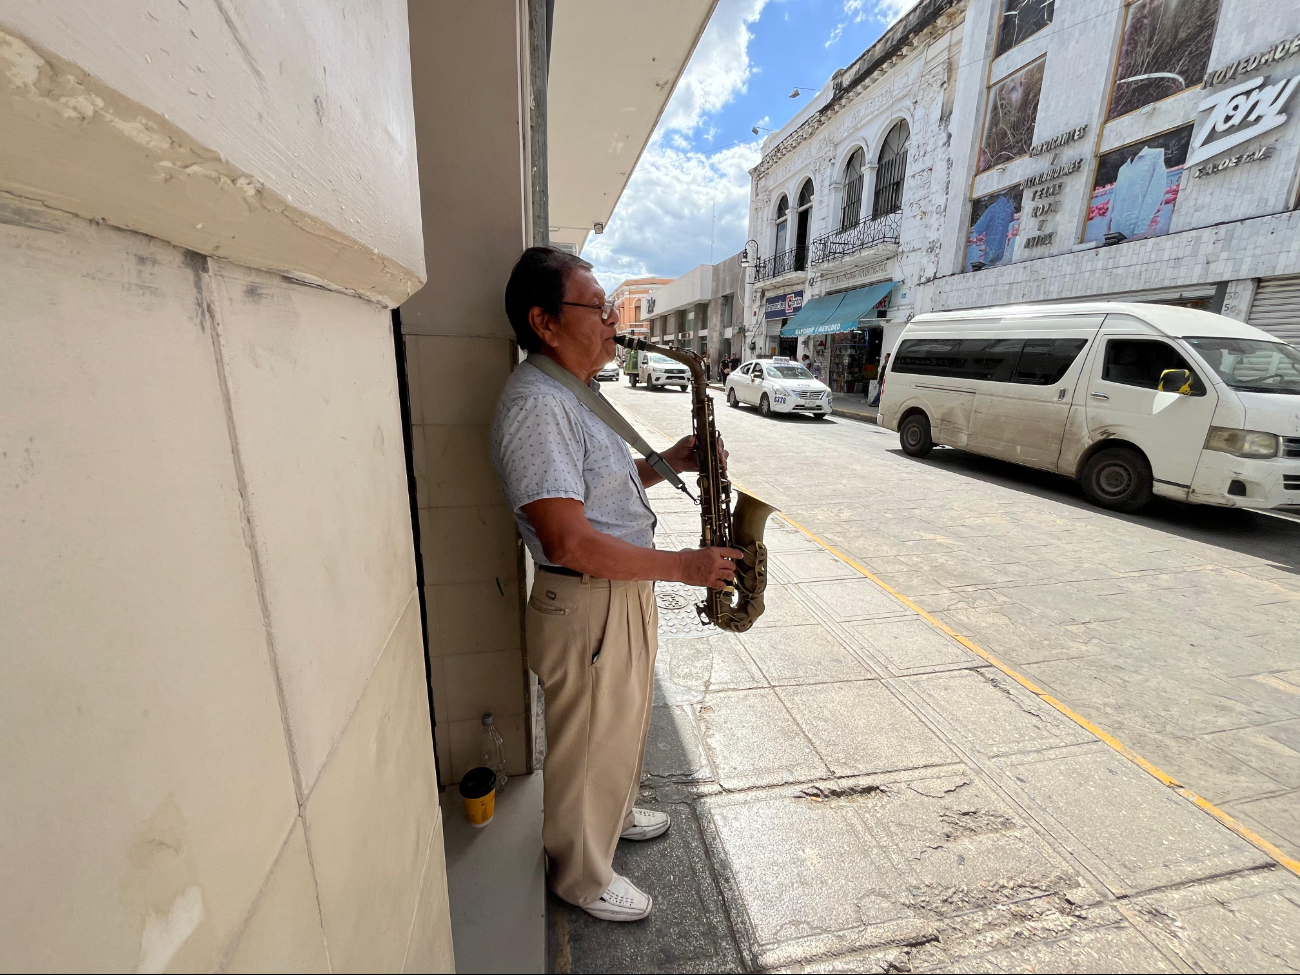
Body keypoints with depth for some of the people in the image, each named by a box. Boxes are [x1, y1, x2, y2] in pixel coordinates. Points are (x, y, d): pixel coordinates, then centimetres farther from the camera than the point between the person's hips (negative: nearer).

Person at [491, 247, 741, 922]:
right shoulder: (535, 405, -24)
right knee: (589, 748, 14)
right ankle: (583, 877, 41)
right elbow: (568, 542, -30)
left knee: (623, 727, 29)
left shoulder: (569, 396, 10)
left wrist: (667, 462, 3)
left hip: (624, 594, 10)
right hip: (588, 611, -10)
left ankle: (612, 813, 56)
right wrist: (682, 566, -23)